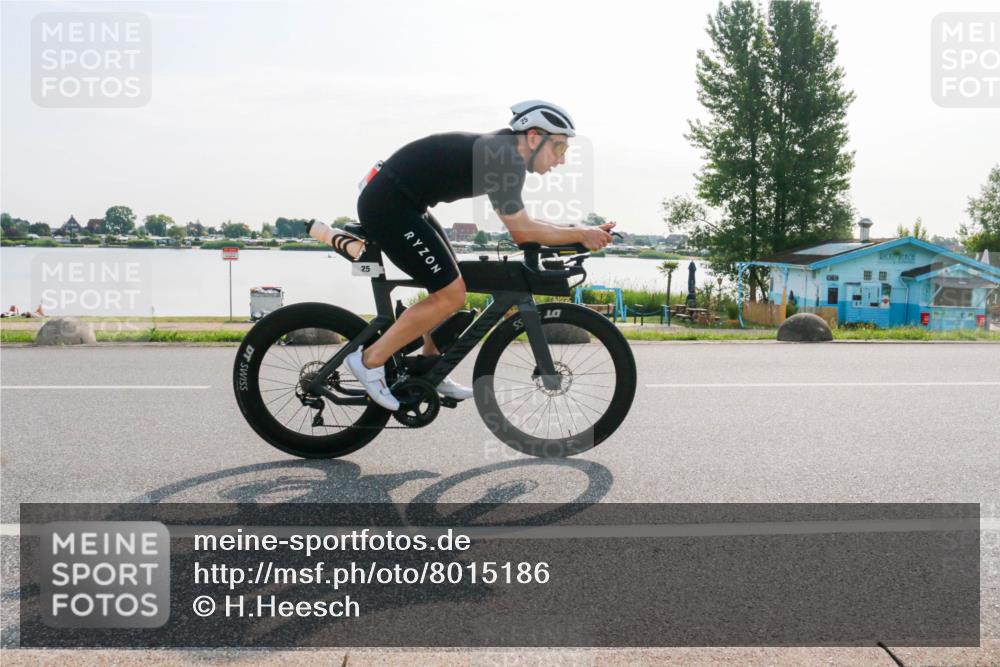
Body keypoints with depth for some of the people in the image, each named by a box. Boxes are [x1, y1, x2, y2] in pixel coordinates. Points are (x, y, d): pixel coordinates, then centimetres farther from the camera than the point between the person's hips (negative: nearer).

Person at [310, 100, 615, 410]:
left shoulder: (499, 151, 12)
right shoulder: (506, 159, -17)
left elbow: (519, 222, 15)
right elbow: (521, 232, -20)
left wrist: (576, 231, 8)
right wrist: (581, 235, -11)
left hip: (395, 201, 10)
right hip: (387, 204, -10)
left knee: (448, 288, 15)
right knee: (451, 295, -9)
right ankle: (369, 361, -2)